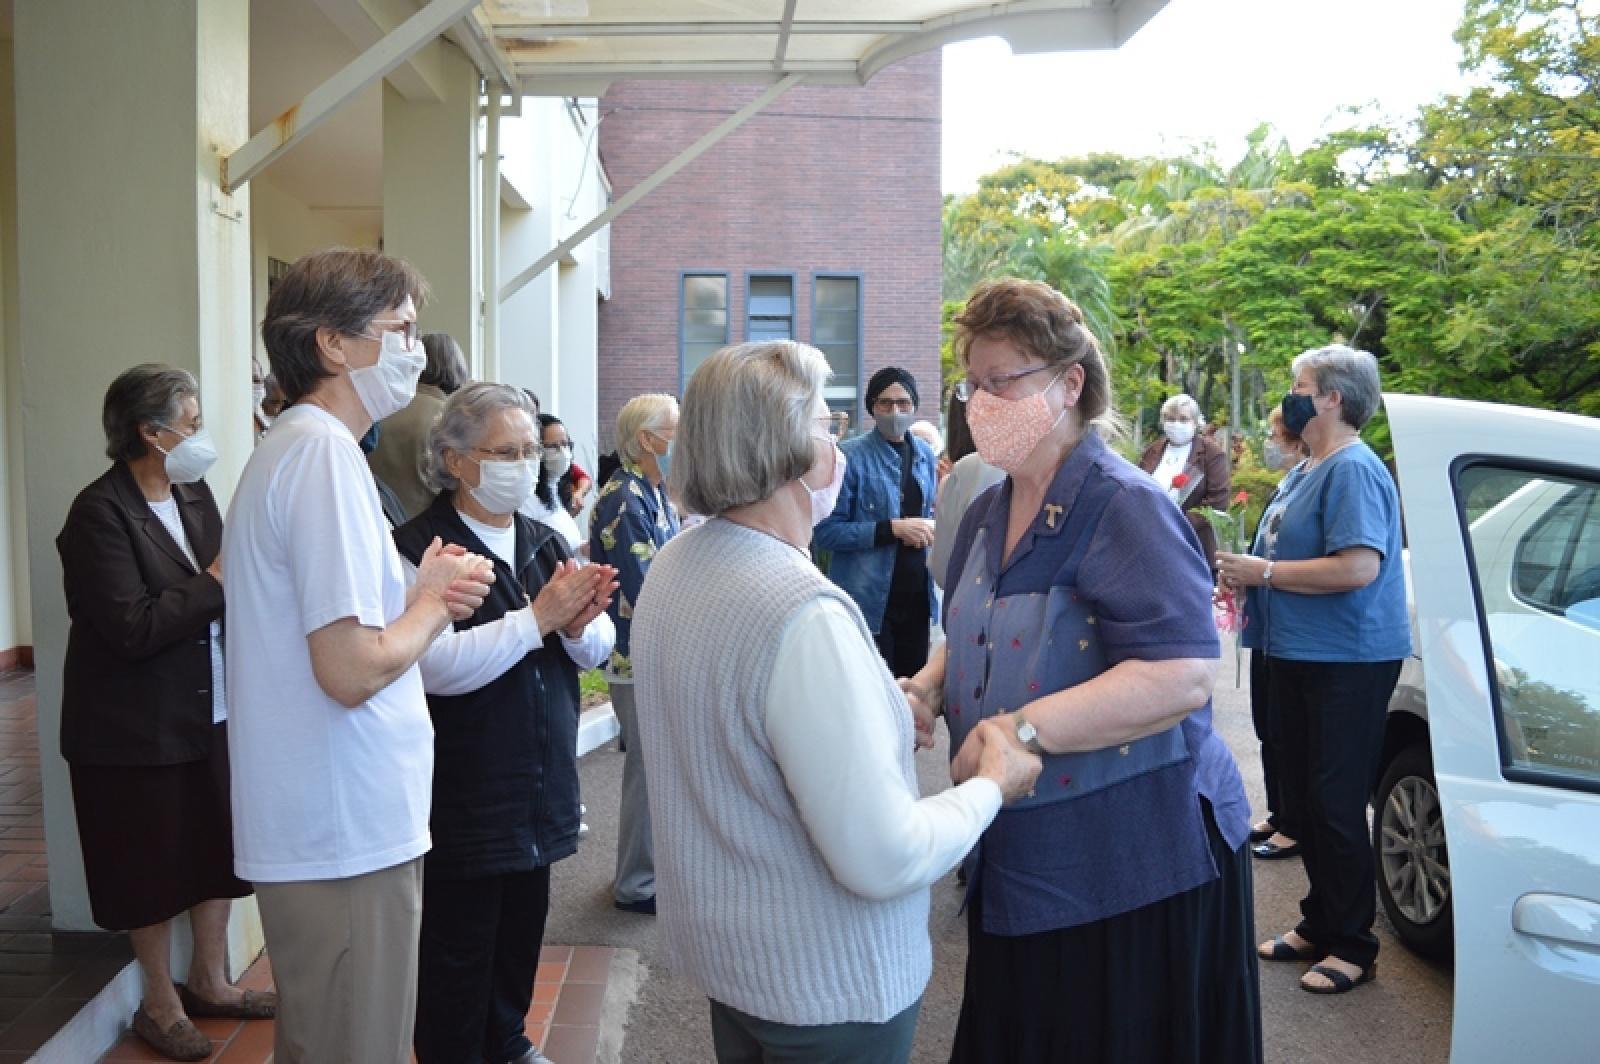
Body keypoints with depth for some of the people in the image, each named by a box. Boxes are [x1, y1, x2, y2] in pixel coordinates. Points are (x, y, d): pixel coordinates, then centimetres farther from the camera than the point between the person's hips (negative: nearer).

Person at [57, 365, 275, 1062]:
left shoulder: (195, 493, 4)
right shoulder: (99, 513, -18)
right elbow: (132, 628, -24)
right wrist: (214, 585, -18)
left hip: (210, 711, 7)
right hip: (137, 727, -6)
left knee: (218, 848, 16)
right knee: (152, 867, 10)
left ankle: (209, 981, 35)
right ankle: (160, 1002, 29)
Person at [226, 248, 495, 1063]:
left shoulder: (289, 446, 13)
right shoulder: (325, 452, -20)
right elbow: (352, 669, -27)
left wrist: (416, 588, 6)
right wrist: (434, 606, -9)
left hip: (312, 826, 10)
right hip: (347, 833, -10)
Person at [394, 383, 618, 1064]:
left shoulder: (545, 543, 7)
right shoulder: (419, 548, -14)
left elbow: (596, 650, 5)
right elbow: (436, 668, -27)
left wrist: (576, 624, -17)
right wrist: (540, 617, -24)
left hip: (539, 786, 7)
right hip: (463, 796, -6)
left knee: (523, 930, 20)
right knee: (458, 948, 8)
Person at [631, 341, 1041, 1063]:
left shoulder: (671, 566, -1)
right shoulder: (804, 614, -30)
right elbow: (885, 860, -29)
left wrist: (887, 708, 15)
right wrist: (991, 785, -12)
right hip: (826, 983, -8)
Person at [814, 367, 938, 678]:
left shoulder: (924, 454, 9)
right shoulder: (850, 455, -10)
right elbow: (825, 532, -14)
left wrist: (928, 529, -2)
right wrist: (892, 529, -20)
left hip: (916, 597, 6)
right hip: (870, 601, -6)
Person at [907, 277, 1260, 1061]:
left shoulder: (1126, 509, -18)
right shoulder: (986, 514, 8)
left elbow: (1184, 676, -29)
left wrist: (1022, 731, -29)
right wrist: (927, 687, 0)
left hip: (1134, 870, -8)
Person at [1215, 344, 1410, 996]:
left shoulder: (1353, 469, -16)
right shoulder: (1312, 470, 15)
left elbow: (1359, 567, -27)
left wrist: (1265, 572, -19)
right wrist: (1249, 578, 8)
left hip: (1347, 664, -10)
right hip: (1297, 655, 10)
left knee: (1337, 806, -1)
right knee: (1302, 799, 16)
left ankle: (1353, 946, 12)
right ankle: (1319, 925, 29)